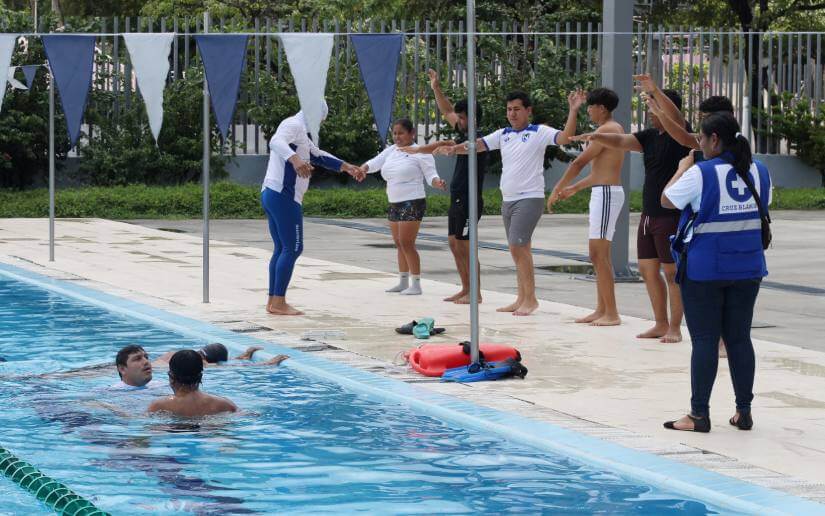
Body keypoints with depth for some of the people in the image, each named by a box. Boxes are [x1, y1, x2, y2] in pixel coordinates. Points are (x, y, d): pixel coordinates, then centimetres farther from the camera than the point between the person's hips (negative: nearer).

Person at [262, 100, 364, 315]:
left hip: (270, 193, 11)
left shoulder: (300, 132, 24)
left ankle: (273, 301, 16)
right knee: (293, 248, -9)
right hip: (284, 196, -11)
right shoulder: (294, 125, -8)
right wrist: (295, 159, -48)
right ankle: (278, 303, -11)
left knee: (281, 249, 15)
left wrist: (346, 167, 35)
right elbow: (276, 142, -30)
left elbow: (318, 156, 37)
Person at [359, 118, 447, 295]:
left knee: (407, 243, -13)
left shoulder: (419, 153, -9)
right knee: (399, 244, 14)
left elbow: (430, 175, -9)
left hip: (412, 203, -8)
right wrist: (363, 168, -19)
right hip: (395, 204, 8)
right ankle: (403, 282, 24)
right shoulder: (391, 151, 11)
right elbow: (375, 163, 3)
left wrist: (437, 183, -31)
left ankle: (416, 284, -8)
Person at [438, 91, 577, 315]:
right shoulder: (503, 135, 12)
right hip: (508, 200, 7)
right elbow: (477, 145, 7)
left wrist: (573, 110, -27)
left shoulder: (539, 132, -5)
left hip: (530, 198, -7)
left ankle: (530, 299, -9)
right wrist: (454, 149, -10)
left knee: (517, 246, -15)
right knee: (519, 250, 10)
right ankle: (522, 300, 15)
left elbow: (565, 137, -17)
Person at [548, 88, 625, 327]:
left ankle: (612, 314, -11)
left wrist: (556, 190, -4)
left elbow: (579, 163, -12)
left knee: (600, 254, -10)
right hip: (604, 192, 10)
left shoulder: (606, 130, -13)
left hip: (606, 193, -10)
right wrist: (573, 188, 29)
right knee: (597, 255, 13)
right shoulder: (614, 129, 18)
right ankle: (601, 310, 16)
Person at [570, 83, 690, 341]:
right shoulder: (650, 136, 12)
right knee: (648, 270, 10)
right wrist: (596, 136, -15)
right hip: (649, 214, 8)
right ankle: (661, 324, 19)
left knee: (672, 272, -3)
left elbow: (676, 116, -28)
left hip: (671, 216, -8)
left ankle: (674, 328, 3)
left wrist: (655, 90, -38)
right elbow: (621, 141, 3)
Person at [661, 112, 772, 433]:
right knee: (739, 338, 11)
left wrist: (682, 169, 12)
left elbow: (667, 201, -3)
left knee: (704, 340, 0)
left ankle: (699, 415, 2)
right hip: (748, 267, 5)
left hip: (704, 270, -5)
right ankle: (744, 412, 14)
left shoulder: (700, 174, -14)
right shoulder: (759, 172, 2)